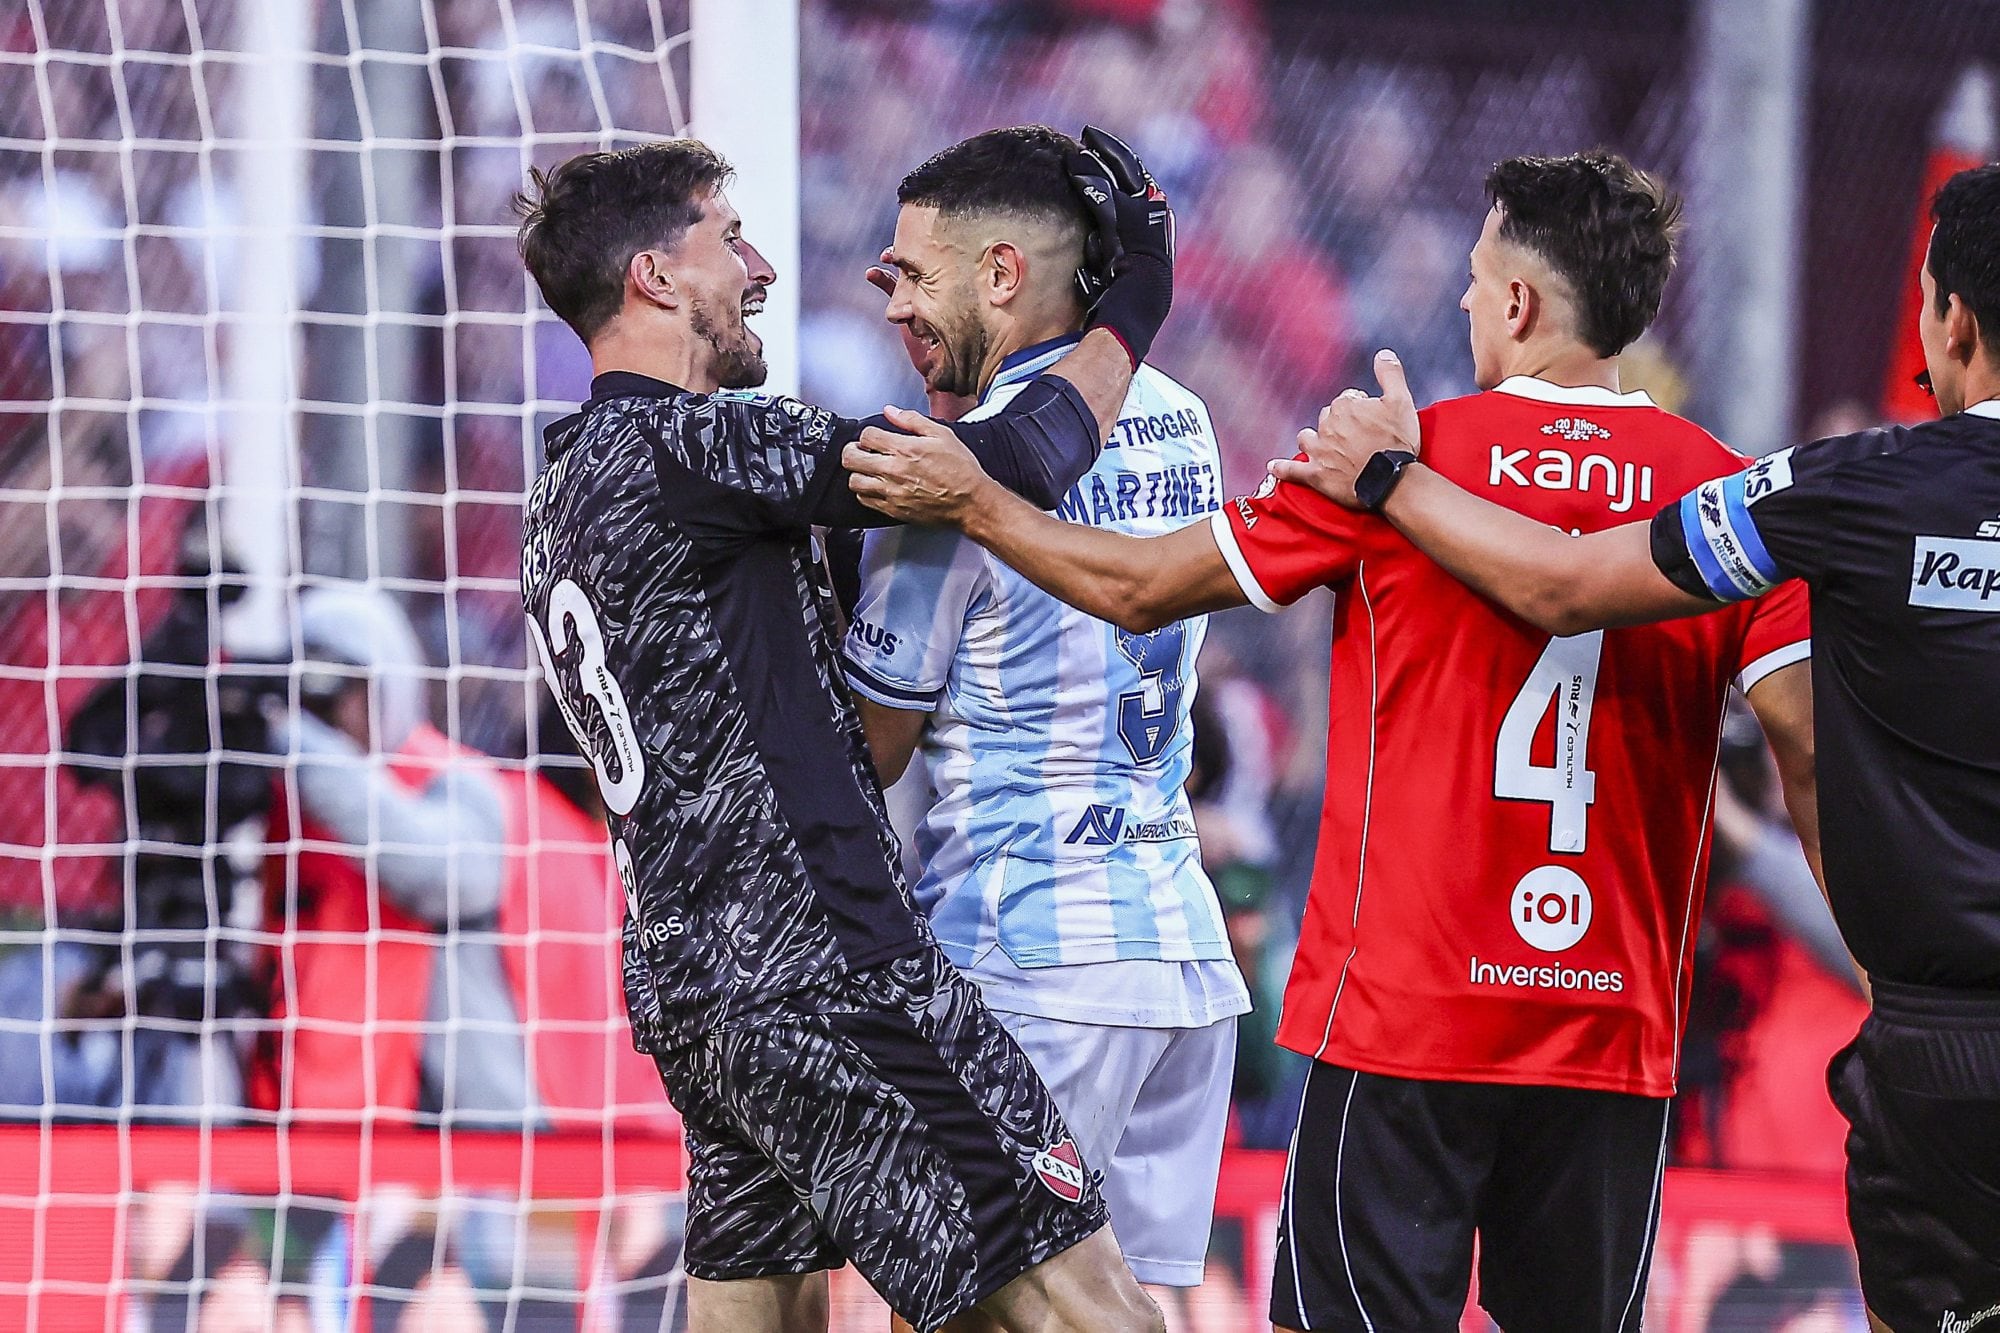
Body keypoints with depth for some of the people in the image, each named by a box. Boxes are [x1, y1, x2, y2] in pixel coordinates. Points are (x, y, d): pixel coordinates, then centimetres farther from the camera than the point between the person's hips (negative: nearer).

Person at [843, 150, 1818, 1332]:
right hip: (1620, 1023, 2)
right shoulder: (1727, 494, -1)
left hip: (1401, 1013, -2)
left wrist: (972, 503, 14)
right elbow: (1813, 748, -7)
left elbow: (1139, 589, 2)